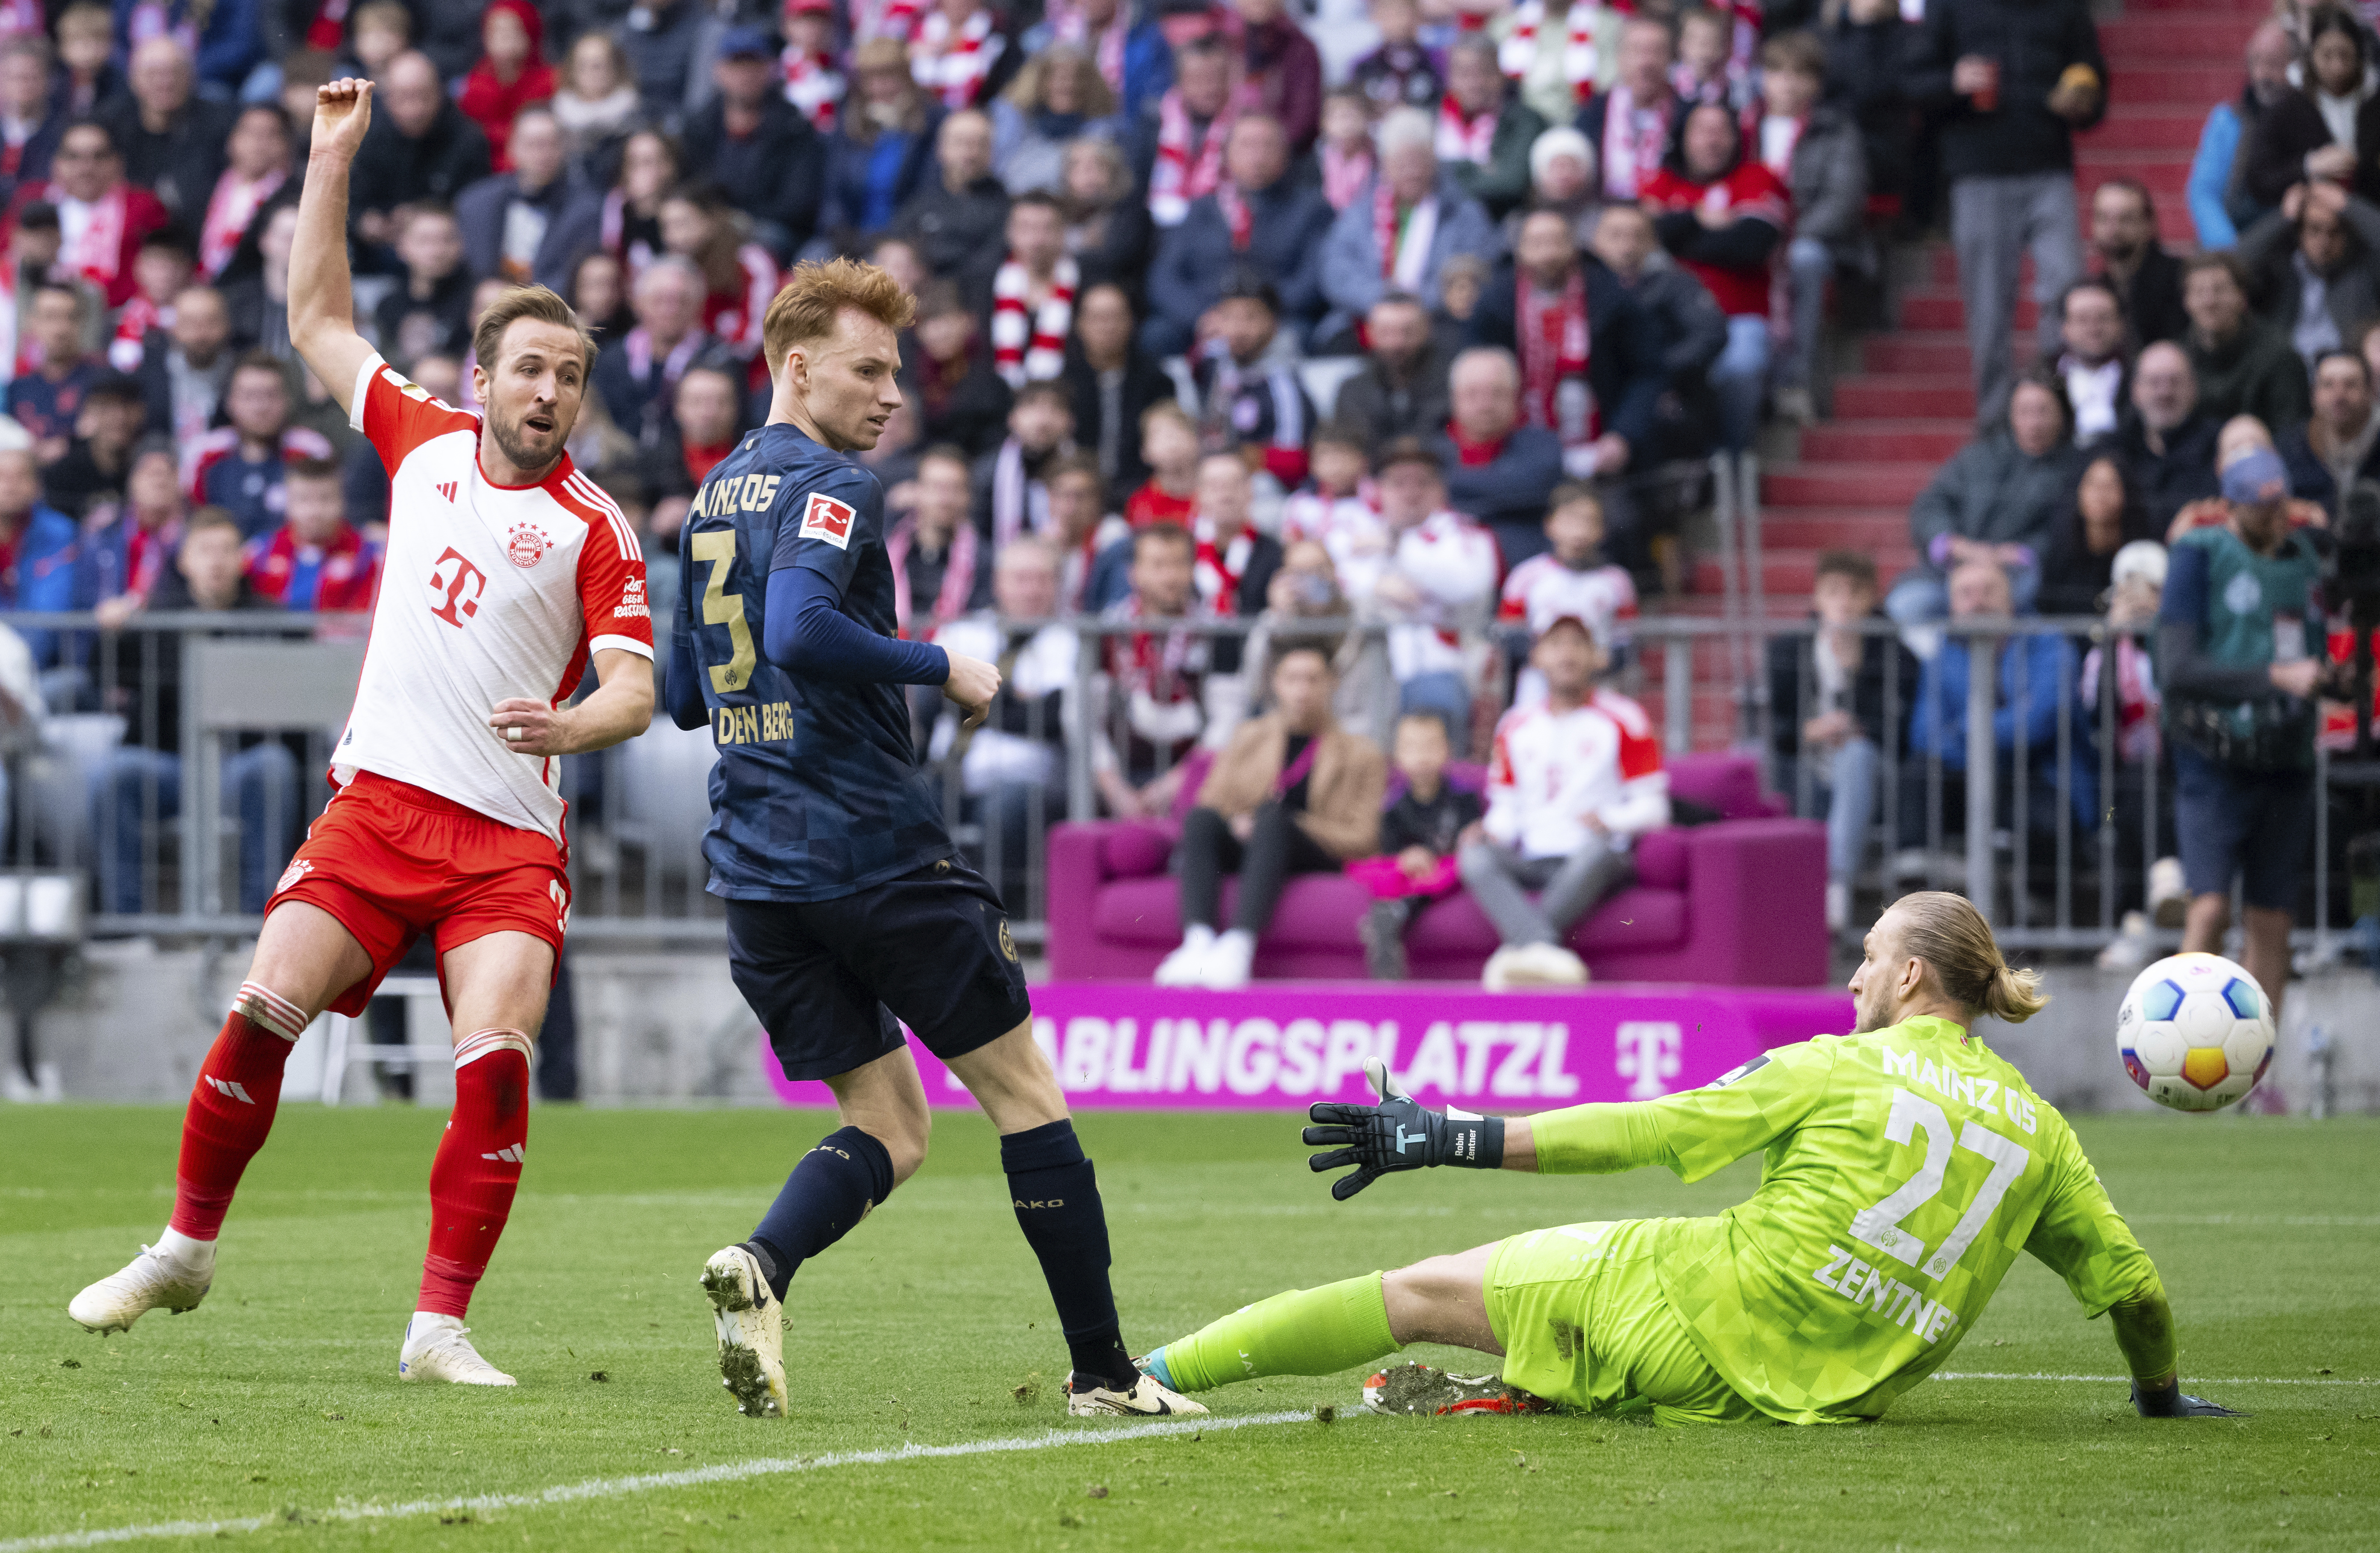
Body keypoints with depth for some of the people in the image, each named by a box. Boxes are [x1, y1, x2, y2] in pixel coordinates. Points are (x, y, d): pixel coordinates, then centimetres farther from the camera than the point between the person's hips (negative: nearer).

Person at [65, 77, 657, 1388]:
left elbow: (634, 690, -6)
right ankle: (184, 1251, 9)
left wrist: (575, 724, -28)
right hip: (376, 801, 2)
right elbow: (318, 320, 22)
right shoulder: (425, 442, 10)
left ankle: (440, 1327, -13)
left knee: (497, 1058, -19)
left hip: (509, 835, -2)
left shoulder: (594, 531, -1)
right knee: (265, 1010, -10)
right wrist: (331, 163, 18)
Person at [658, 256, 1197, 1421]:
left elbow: (684, 694, 22)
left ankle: (760, 1267, -18)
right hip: (877, 851, -8)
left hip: (755, 868, 8)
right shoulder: (828, 488, -10)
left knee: (888, 1130, 10)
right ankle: (1101, 1369, 7)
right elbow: (800, 630, -27)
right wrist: (941, 668, -15)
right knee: (1023, 1093, 5)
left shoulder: (713, 499, 16)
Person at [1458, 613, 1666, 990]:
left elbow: (1652, 808, 3)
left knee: (1596, 851, -39)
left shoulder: (1623, 720, 6)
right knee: (1475, 856, -28)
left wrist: (1609, 821, -17)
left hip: (1597, 861, -3)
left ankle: (1518, 950, -44)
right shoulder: (1515, 728, 18)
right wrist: (1493, 830, -4)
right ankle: (1543, 949, -52)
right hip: (1532, 865, 3)